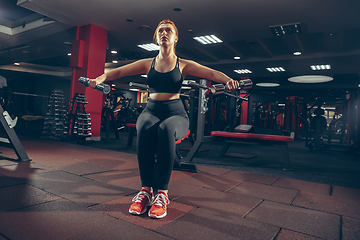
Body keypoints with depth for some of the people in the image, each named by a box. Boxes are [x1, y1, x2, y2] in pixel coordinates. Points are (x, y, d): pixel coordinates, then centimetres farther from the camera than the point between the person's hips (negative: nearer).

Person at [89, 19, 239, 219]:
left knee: (166, 129, -38)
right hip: (151, 111, 2)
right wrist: (100, 78, -12)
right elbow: (119, 71, 7)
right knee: (145, 128, -35)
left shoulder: (183, 65, 9)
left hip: (175, 114, -1)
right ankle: (146, 189, -25)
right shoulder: (148, 64, 14)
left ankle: (162, 192, -29)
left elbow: (211, 73, -4)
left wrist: (228, 80, -25)